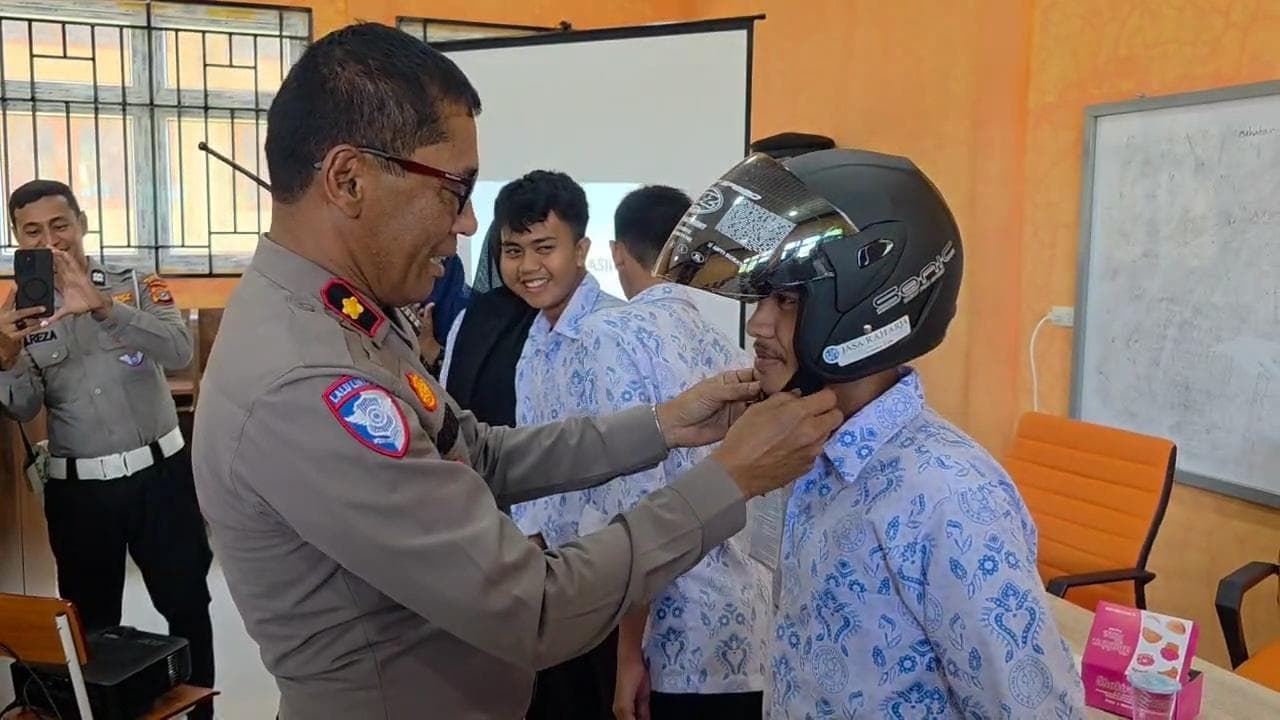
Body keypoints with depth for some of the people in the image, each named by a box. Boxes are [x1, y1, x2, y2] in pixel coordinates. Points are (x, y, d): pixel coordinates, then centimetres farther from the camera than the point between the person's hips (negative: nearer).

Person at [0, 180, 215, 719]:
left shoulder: (137, 286, -4)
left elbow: (180, 351, -22)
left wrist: (101, 308, -34)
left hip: (159, 472, -2)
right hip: (78, 487, 2)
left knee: (186, 603, 9)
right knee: (91, 618, 14)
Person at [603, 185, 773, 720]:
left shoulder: (620, 334, -8)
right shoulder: (727, 349, 11)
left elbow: (637, 501, -17)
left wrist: (630, 651, -11)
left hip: (685, 639, -7)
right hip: (755, 633, 7)